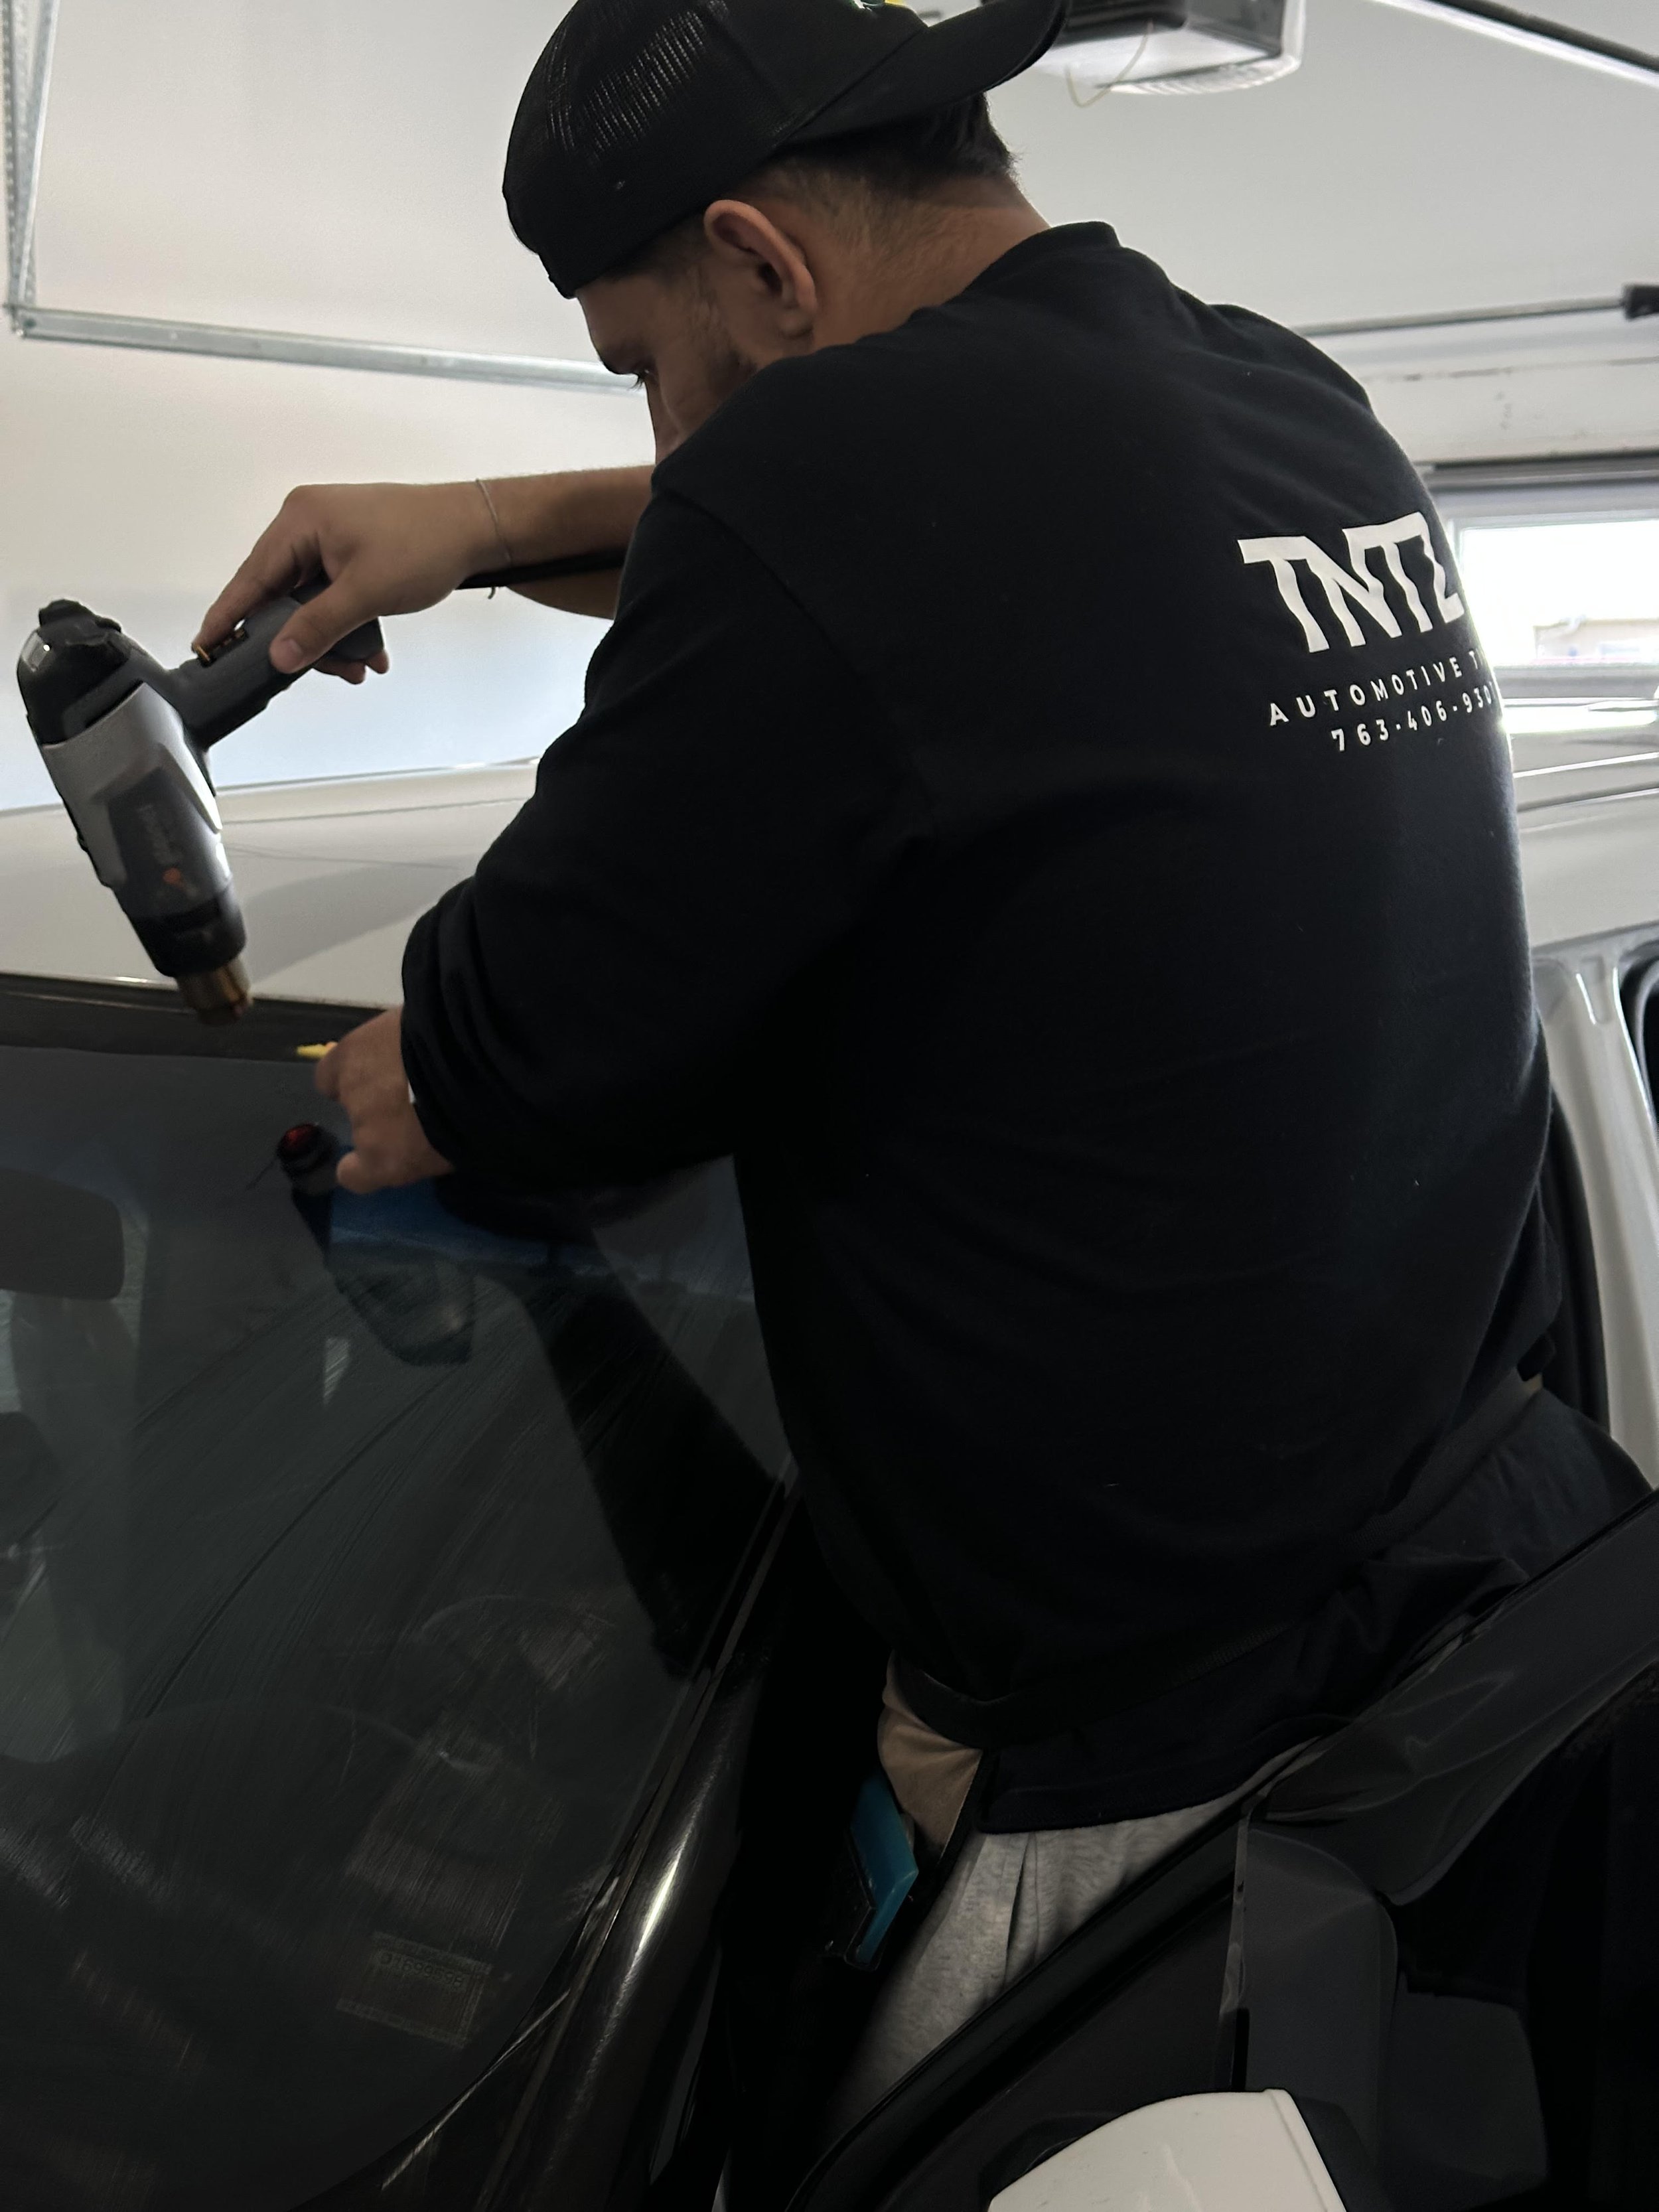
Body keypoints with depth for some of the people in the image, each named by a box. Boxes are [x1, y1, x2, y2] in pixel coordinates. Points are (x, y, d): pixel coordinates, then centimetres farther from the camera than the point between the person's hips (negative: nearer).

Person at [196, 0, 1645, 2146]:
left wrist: (415, 1080, 12)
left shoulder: (837, 458, -21)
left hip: (1162, 1755, -8)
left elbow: (509, 1071, -12)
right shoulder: (1304, 409, 5)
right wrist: (498, 516, 27)